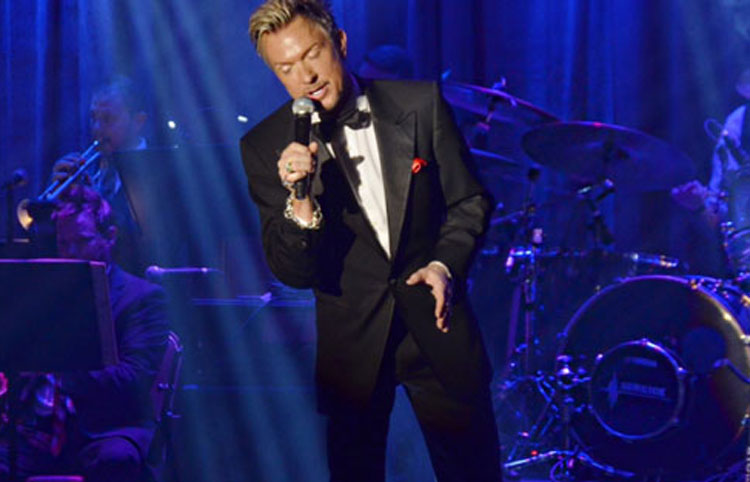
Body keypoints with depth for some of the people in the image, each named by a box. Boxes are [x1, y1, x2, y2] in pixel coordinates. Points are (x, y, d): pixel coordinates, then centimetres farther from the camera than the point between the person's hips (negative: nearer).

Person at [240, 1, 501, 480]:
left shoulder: (421, 104, -6)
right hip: (352, 346, 0)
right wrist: (301, 201, -28)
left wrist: (446, 265, -11)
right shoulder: (266, 147, -8)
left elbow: (469, 201, 6)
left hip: (436, 322, 0)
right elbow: (293, 273, -10)